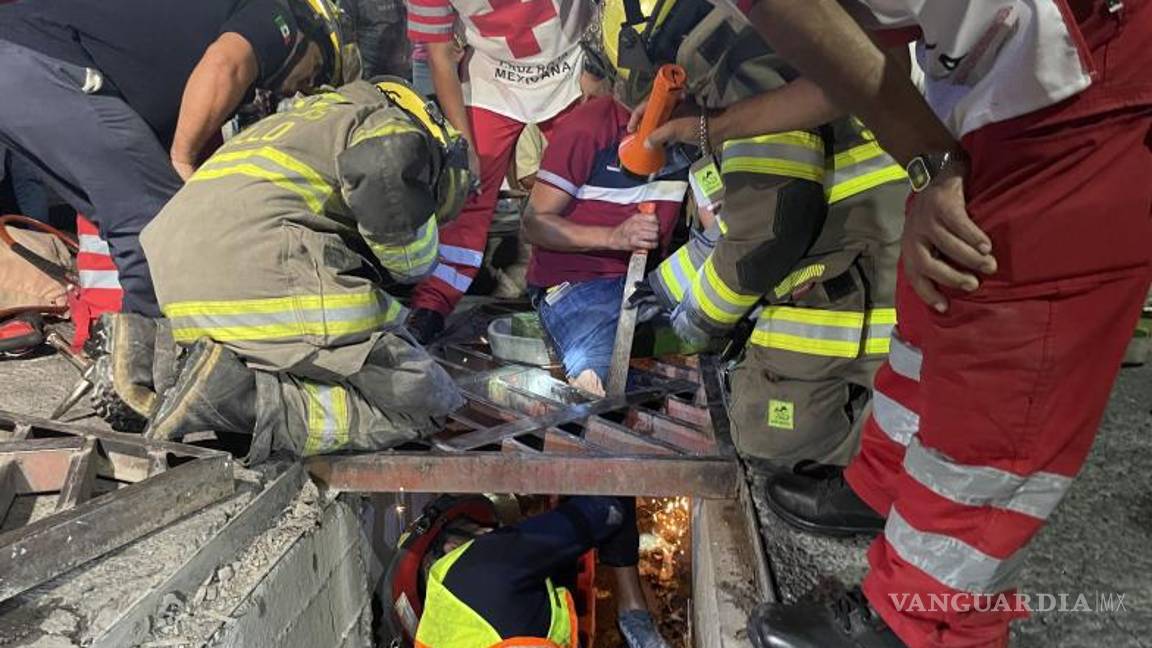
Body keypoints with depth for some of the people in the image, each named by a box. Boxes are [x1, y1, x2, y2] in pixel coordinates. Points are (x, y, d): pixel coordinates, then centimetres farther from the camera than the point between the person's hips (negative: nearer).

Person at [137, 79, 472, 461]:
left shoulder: (315, 116, 34)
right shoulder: (396, 128, 6)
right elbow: (385, 166, -20)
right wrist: (414, 269, -1)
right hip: (259, 282, -9)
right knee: (421, 400, -5)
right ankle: (245, 400, -20)